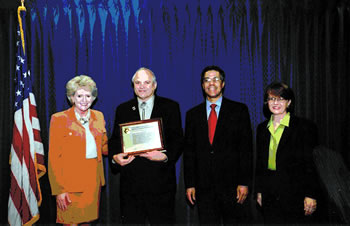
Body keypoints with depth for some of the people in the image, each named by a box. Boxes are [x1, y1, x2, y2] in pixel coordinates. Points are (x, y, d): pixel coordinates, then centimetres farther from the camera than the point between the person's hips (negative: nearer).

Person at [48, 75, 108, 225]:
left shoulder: (98, 116, 10)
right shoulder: (59, 119, -5)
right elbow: (53, 158, -7)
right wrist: (59, 190, -12)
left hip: (94, 180, 4)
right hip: (71, 182, -4)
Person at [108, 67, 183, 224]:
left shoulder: (170, 107, 5)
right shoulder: (122, 109, 12)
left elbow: (177, 140, 0)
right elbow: (115, 140, 10)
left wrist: (166, 156, -18)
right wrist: (115, 157, -10)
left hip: (161, 181, -1)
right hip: (131, 181, 2)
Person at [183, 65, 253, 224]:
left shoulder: (239, 110, 3)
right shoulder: (192, 114, 9)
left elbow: (246, 148, -1)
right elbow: (189, 150, 8)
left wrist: (244, 182, -7)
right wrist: (189, 184, 3)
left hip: (231, 185, -2)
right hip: (203, 186, 2)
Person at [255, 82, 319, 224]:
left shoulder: (304, 127, -4)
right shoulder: (262, 128, 10)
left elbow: (312, 165, -6)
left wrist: (310, 195, -10)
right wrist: (259, 191, 11)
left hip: (294, 195, -4)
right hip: (269, 195, 4)